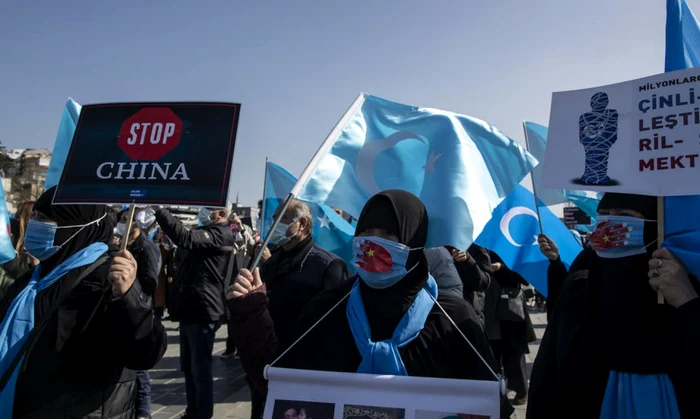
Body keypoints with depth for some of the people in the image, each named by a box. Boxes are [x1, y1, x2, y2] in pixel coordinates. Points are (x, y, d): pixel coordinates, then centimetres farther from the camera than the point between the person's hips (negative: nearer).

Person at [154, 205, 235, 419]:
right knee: (188, 368, 19)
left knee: (200, 370, 0)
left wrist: (160, 211, -25)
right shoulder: (206, 232, 17)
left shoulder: (221, 234, -15)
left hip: (202, 313, -10)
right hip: (190, 311, 10)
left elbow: (185, 239, -28)